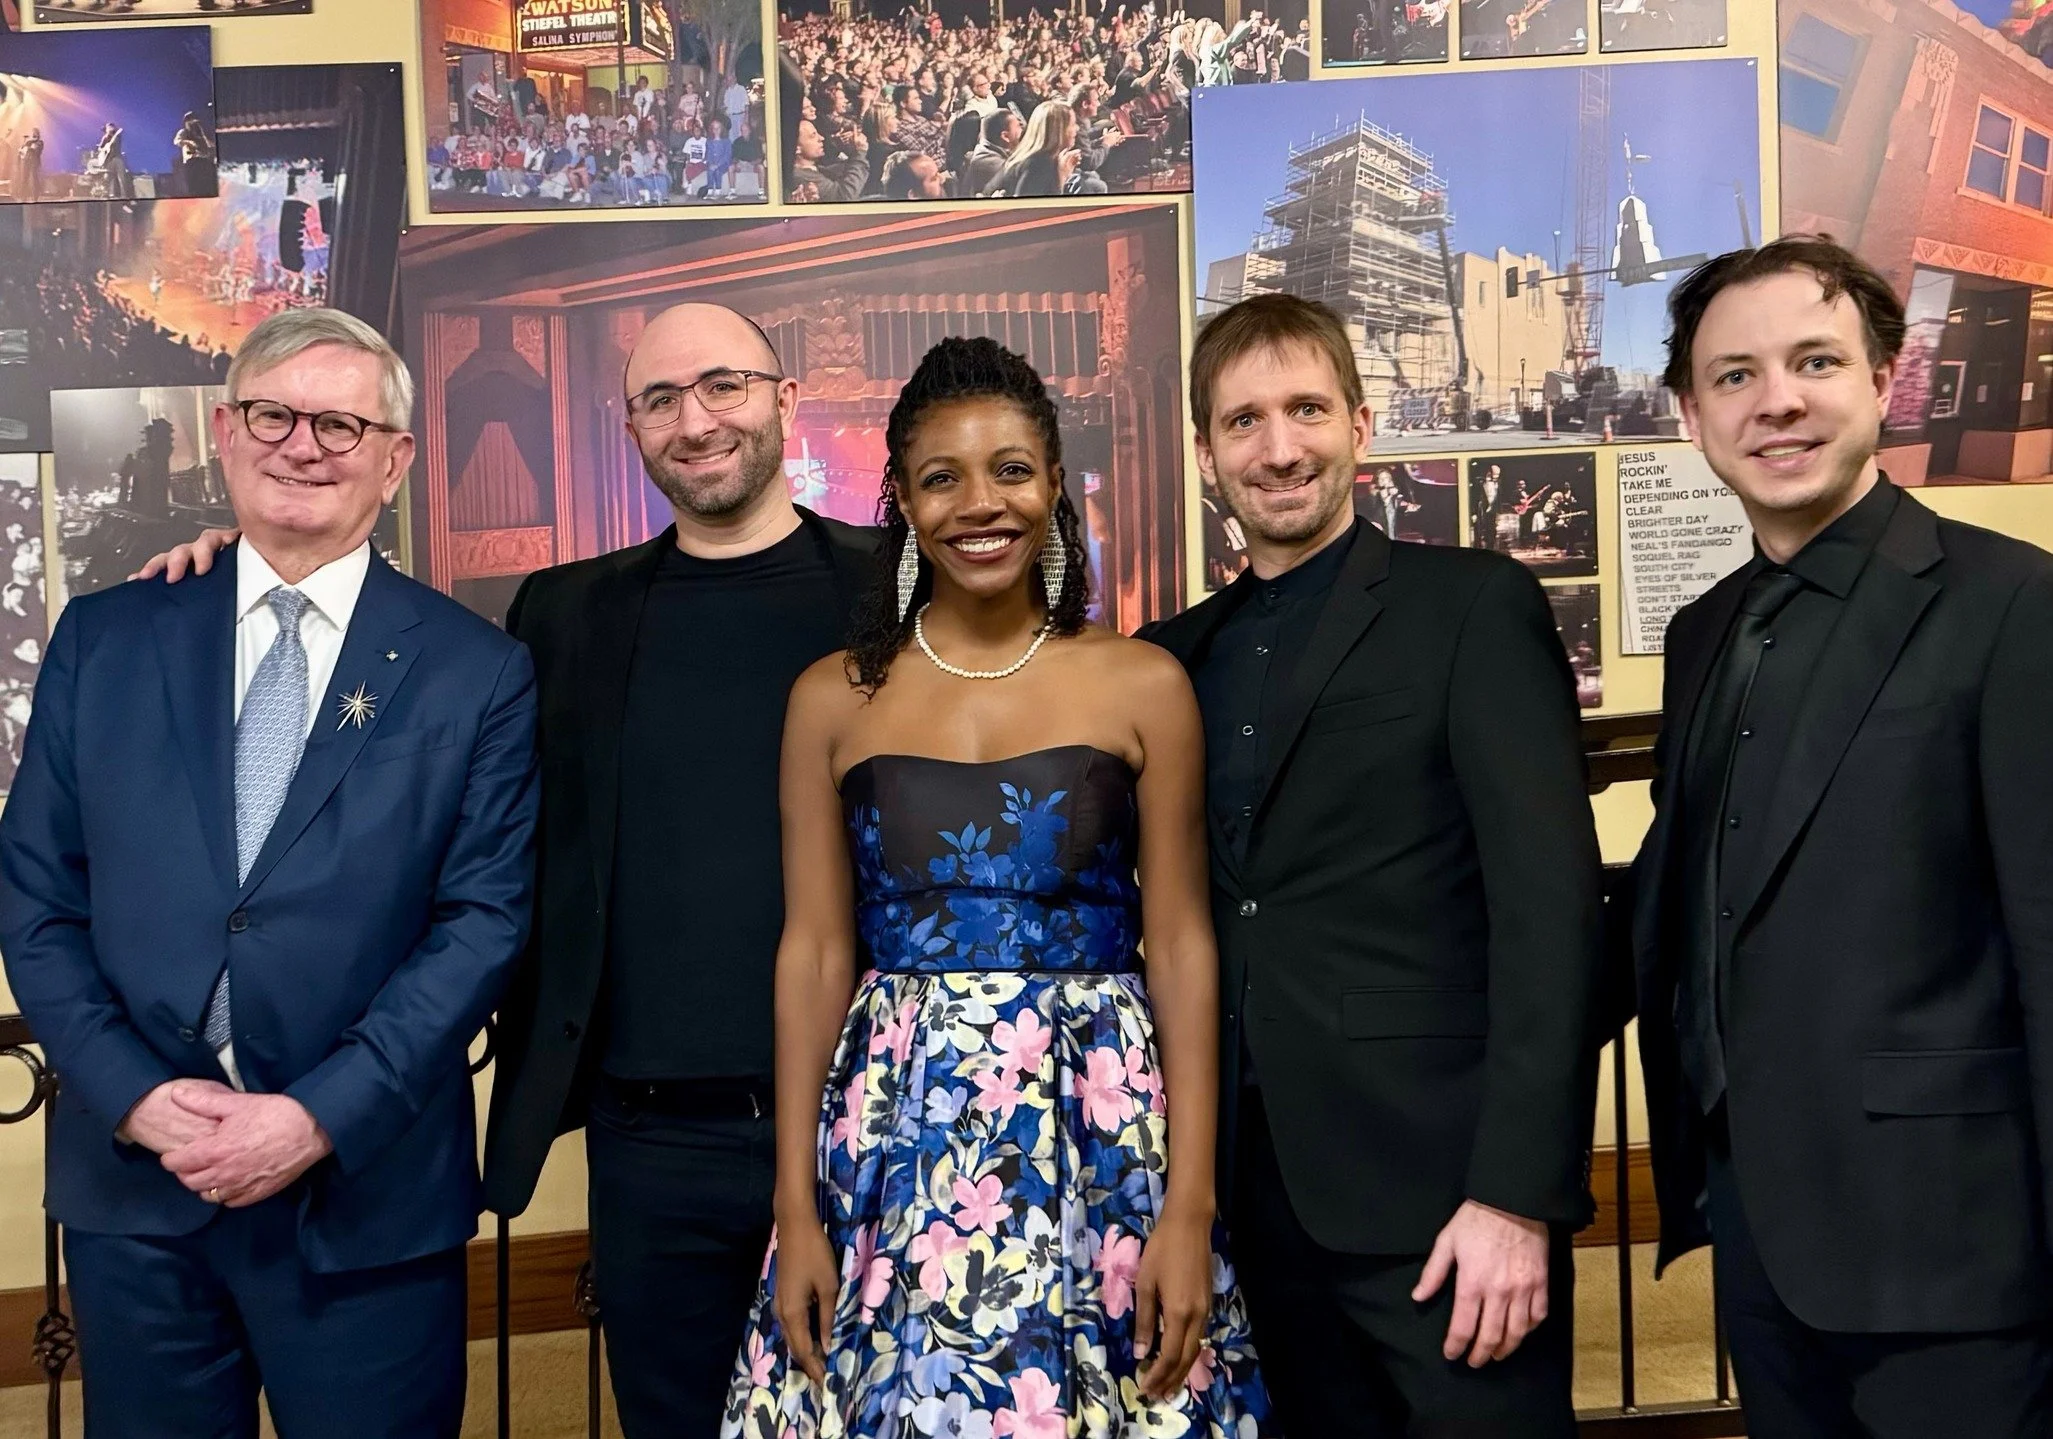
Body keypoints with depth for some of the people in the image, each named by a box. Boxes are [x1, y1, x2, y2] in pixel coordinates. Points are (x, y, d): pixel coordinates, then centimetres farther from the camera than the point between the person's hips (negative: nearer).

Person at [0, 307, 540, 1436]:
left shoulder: (477, 674, -3)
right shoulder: (102, 641, 4)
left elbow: (482, 920, -6)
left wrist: (320, 1117, -14)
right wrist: (137, 1096, -9)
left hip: (365, 1194, -2)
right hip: (132, 1182, 2)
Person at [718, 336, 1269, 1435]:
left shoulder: (1143, 685, 0)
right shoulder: (834, 697, 4)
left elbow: (1181, 945, 0)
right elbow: (814, 952, 4)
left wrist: (1189, 1207, -7)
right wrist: (796, 1212, 0)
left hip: (1102, 1137, -1)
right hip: (893, 1145, 1)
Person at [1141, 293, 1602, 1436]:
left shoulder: (1475, 605, -3)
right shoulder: (1175, 657, 12)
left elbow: (1550, 902, -11)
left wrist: (1518, 1193, -17)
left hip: (1438, 1180, -4)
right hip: (1262, 1191, 5)